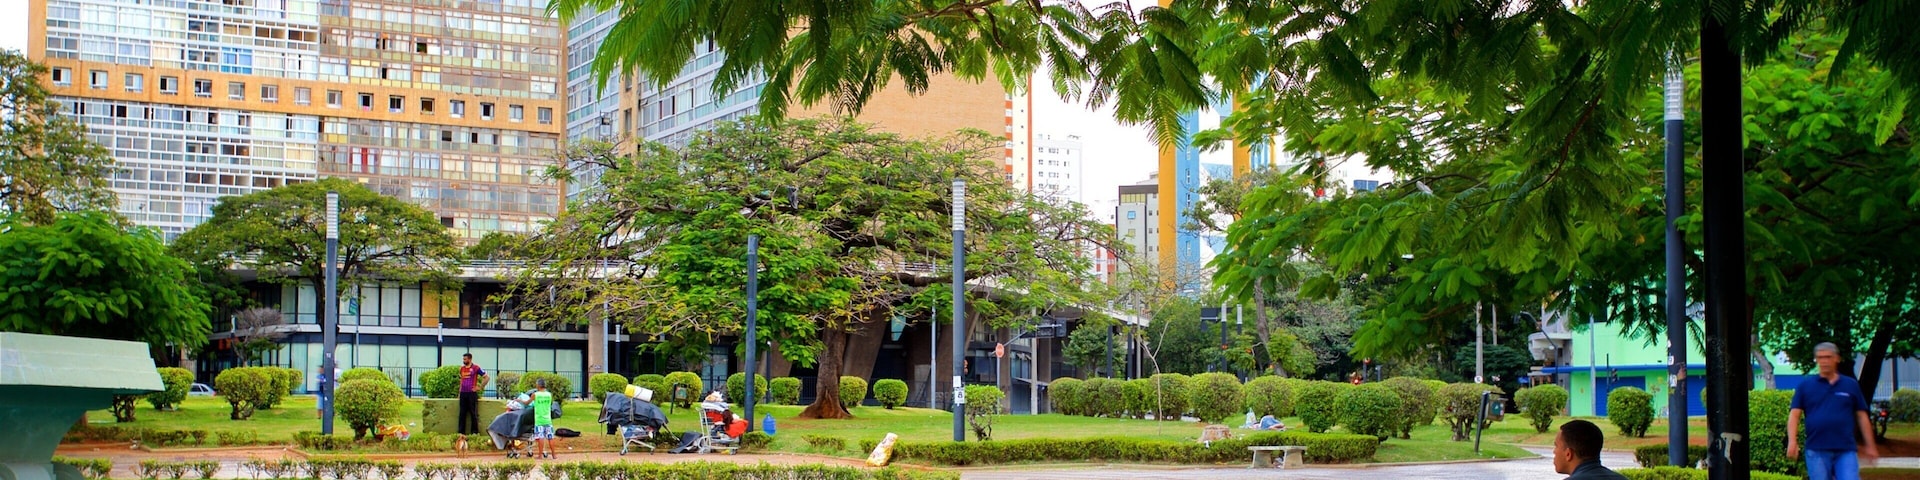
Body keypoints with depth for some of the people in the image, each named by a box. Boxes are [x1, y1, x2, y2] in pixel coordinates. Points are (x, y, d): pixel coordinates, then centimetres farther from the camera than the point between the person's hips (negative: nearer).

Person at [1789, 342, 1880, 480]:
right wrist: (1792, 441, -13)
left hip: (1846, 450, 0)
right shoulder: (1805, 387, 7)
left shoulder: (1851, 385, 10)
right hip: (1817, 451, 0)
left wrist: (1870, 445, 10)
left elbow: (1862, 416, 13)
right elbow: (1794, 415, 1)